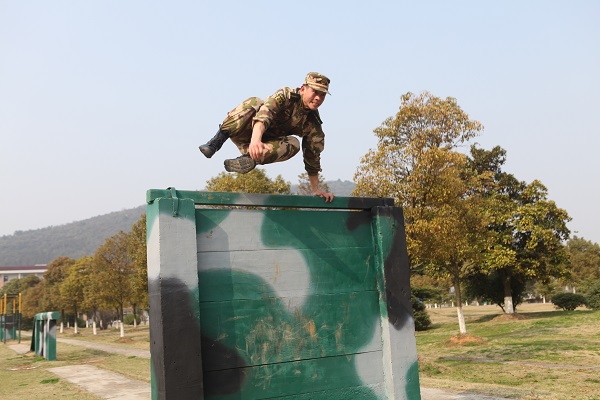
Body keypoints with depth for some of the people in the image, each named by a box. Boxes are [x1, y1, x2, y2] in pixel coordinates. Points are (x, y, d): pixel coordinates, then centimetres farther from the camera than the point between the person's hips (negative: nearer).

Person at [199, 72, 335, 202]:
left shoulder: (313, 124, -4)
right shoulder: (286, 95, -15)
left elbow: (312, 157, 3)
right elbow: (265, 114, -34)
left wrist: (316, 190, 3)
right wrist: (256, 139, -53)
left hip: (266, 146, 2)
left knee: (293, 144, -27)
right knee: (253, 103, -29)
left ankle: (250, 160, -36)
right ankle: (219, 139, -34)